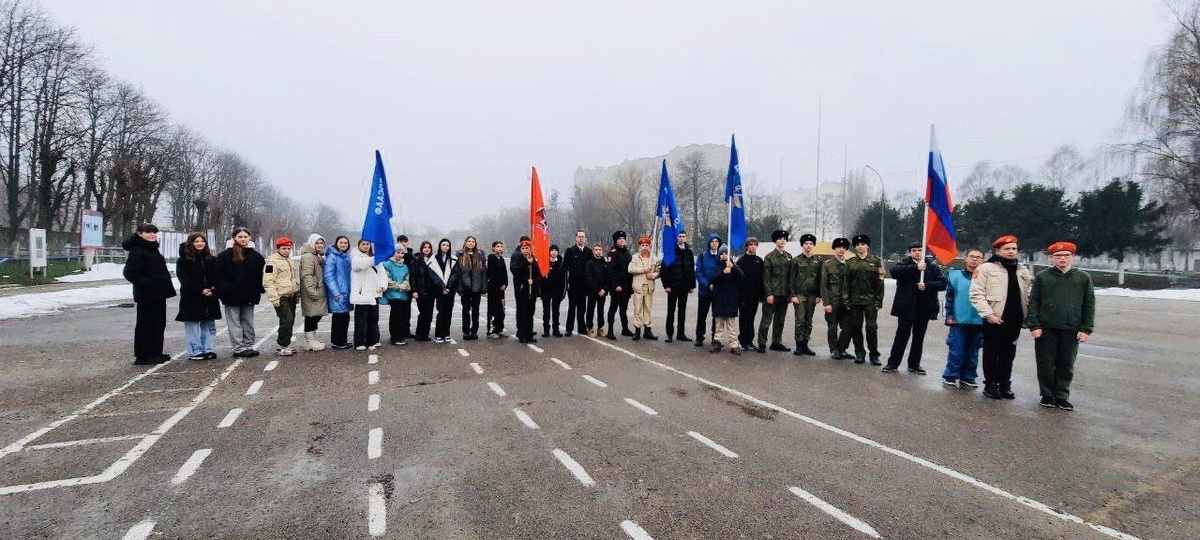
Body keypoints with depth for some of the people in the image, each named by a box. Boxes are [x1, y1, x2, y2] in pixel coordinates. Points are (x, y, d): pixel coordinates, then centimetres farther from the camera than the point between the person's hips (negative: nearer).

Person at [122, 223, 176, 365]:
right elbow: (130, 273, -21)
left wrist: (166, 287, 16)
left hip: (158, 294, 10)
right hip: (147, 295, -10)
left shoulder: (152, 249, 17)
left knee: (159, 323, 14)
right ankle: (143, 356, 5)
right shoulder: (137, 251, -14)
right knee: (146, 324, -2)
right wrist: (149, 285, -23)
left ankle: (155, 353, 24)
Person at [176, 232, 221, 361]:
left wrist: (213, 290, -8)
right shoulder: (183, 260, -1)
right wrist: (200, 291, -16)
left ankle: (208, 349, 14)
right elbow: (183, 279, -8)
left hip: (209, 297, 4)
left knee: (209, 325, 7)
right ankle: (195, 352, 5)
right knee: (193, 325, -1)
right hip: (191, 298, -4)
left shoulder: (211, 259, 11)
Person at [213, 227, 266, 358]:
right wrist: (223, 290, -13)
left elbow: (261, 274, 12)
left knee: (248, 322, 11)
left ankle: (248, 346, 18)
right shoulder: (225, 255, -3)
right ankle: (238, 348, 4)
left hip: (249, 295, 4)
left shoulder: (255, 255, 9)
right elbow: (218, 275, -5)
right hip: (232, 295, -4)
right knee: (234, 322, 1)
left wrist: (258, 290, 5)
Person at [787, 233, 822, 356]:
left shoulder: (818, 260, 9)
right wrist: (793, 295, -8)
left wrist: (819, 295, 4)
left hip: (812, 295, 3)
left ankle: (805, 345, 13)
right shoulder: (796, 260, 0)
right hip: (800, 294, -3)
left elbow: (820, 279, 10)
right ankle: (799, 345, 2)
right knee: (800, 321, -5)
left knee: (809, 322, 7)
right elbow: (792, 279, -2)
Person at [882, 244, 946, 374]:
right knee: (901, 336, 2)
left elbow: (942, 283, -3)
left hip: (924, 308, 2)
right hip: (906, 307, -2)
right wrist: (915, 268, -26)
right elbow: (894, 271, -21)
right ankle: (892, 363, 10)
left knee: (919, 337, 11)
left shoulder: (932, 265, 4)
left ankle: (914, 364, 22)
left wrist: (927, 285, -19)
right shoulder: (905, 263, 1)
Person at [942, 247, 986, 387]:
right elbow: (949, 297, 3)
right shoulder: (955, 275, 1)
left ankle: (968, 377, 21)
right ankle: (950, 376, 9)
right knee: (956, 350, 0)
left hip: (978, 322, 1)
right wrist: (949, 315, -2)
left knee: (972, 352, 11)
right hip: (959, 320, -1)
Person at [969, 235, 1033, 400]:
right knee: (991, 353, 5)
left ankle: (1005, 384, 22)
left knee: (1008, 354, 11)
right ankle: (991, 384, 14)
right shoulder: (986, 268, -5)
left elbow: (1030, 295, 17)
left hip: (1015, 320, 5)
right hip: (994, 319, -5)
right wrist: (988, 314, -16)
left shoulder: (1024, 271, 13)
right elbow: (977, 294, -11)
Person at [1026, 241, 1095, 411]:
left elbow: (1089, 305, 7)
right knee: (1046, 364, 5)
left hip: (1072, 330, 1)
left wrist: (1086, 329, 0)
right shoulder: (1042, 276, 3)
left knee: (1066, 365, 7)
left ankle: (1061, 396, 17)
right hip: (1046, 329, -1)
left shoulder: (1084, 278, 6)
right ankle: (1047, 395, 16)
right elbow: (1033, 302, 2)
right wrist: (1034, 325, -7)